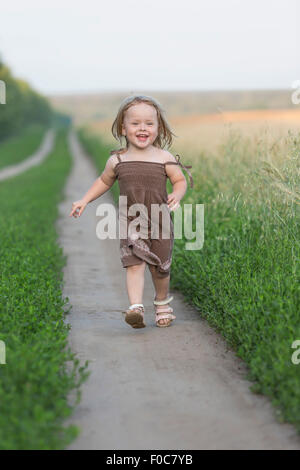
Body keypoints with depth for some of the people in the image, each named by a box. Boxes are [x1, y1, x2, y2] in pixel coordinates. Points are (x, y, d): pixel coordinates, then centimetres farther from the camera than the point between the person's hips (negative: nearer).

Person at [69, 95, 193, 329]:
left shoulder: (164, 158, -4)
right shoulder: (117, 160, 1)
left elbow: (181, 180, 3)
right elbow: (104, 182, 19)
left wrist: (177, 195, -18)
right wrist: (85, 200, 12)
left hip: (159, 222, 0)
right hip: (130, 222, 0)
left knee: (160, 267, 11)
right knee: (134, 263, -16)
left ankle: (162, 303, 35)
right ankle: (136, 307, -26)